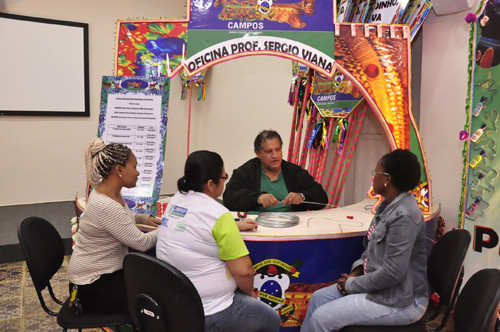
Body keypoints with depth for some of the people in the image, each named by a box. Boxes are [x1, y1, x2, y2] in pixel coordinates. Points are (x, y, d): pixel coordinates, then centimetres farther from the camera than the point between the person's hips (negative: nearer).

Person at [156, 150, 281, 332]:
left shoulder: (175, 200, 1)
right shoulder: (218, 214, -23)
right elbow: (244, 271, -22)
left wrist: (235, 226, 17)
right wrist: (250, 292, -2)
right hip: (207, 315, -8)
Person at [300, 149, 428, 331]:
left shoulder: (404, 216, -25)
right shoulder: (388, 206, 5)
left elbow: (392, 273, -27)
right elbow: (371, 248, 17)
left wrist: (352, 284, -15)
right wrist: (356, 272, 1)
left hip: (400, 302, -9)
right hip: (380, 287, 9)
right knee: (318, 298, 6)